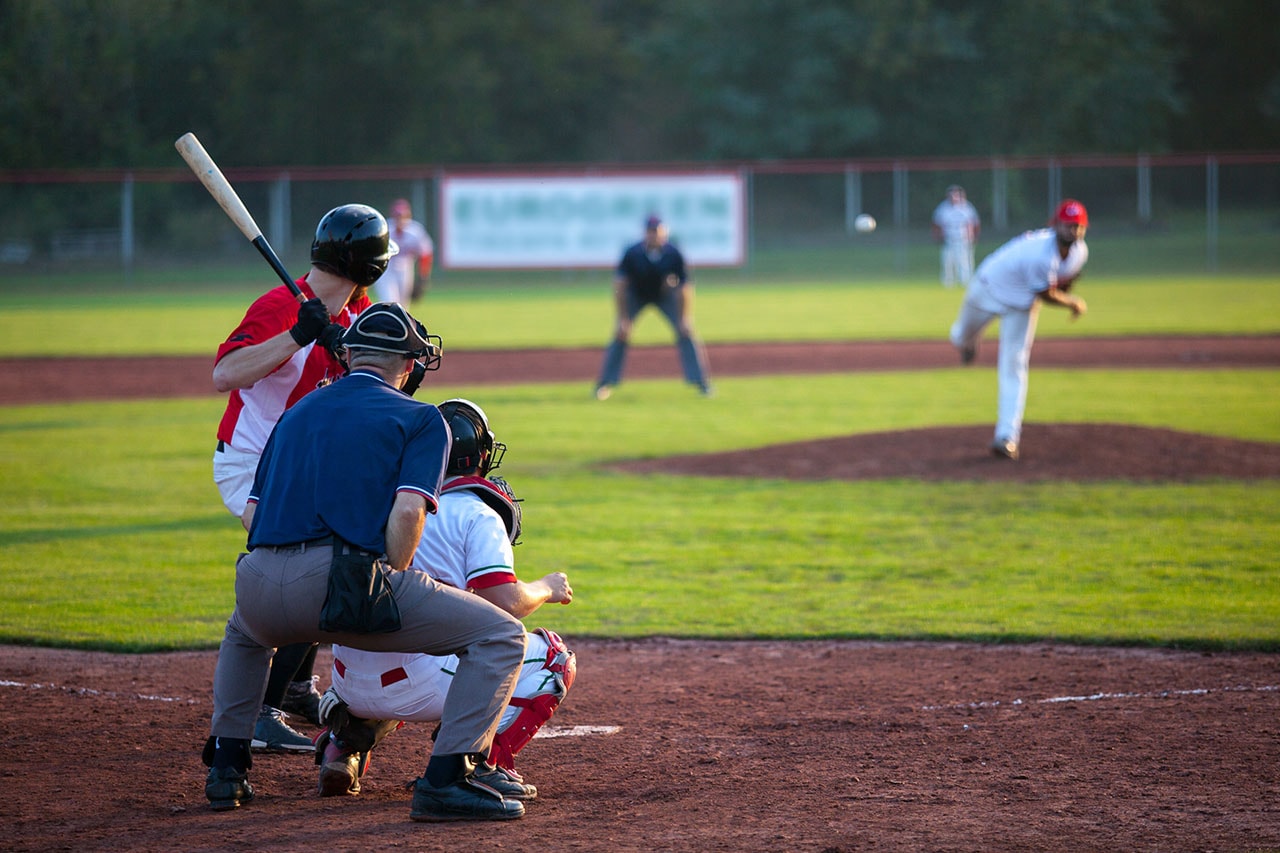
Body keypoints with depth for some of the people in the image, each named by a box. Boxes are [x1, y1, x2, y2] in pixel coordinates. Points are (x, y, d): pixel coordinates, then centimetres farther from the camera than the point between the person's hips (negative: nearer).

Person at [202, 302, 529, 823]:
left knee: (245, 632, 43)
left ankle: (225, 768, 29)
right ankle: (446, 780, -10)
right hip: (339, 579, -6)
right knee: (501, 636, 4)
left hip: (259, 587, 6)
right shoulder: (421, 419, 11)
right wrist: (388, 590, 6)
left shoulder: (297, 413, 28)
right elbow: (406, 512, -7)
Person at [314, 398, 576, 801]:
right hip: (417, 684, -6)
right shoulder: (477, 514, 0)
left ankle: (348, 739, 14)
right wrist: (547, 588, 9)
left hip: (349, 685, 6)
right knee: (553, 657, 9)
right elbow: (506, 604, -9)